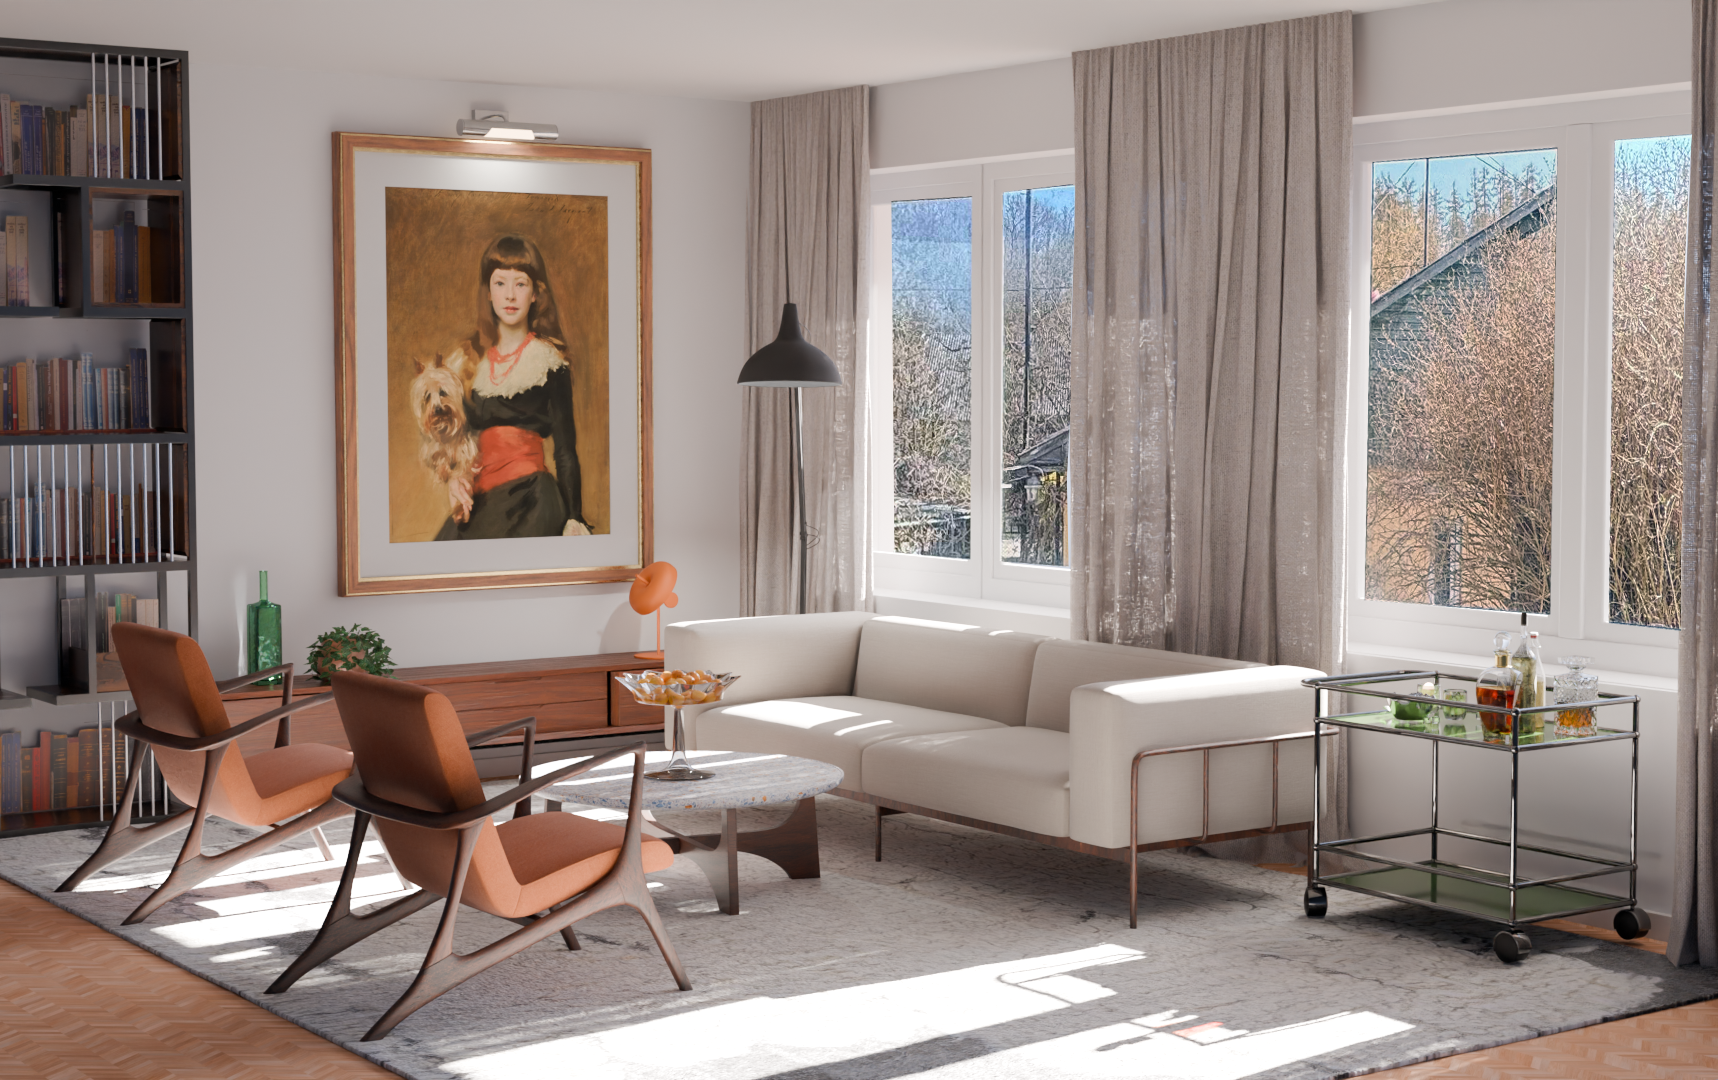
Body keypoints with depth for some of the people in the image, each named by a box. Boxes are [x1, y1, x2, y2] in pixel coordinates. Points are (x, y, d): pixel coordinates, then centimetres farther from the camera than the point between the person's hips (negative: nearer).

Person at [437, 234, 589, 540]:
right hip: (479, 500, 4)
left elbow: (565, 448, 1)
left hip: (531, 495, -4)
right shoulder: (469, 360, 14)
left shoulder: (549, 362, 3)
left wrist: (574, 521, -5)